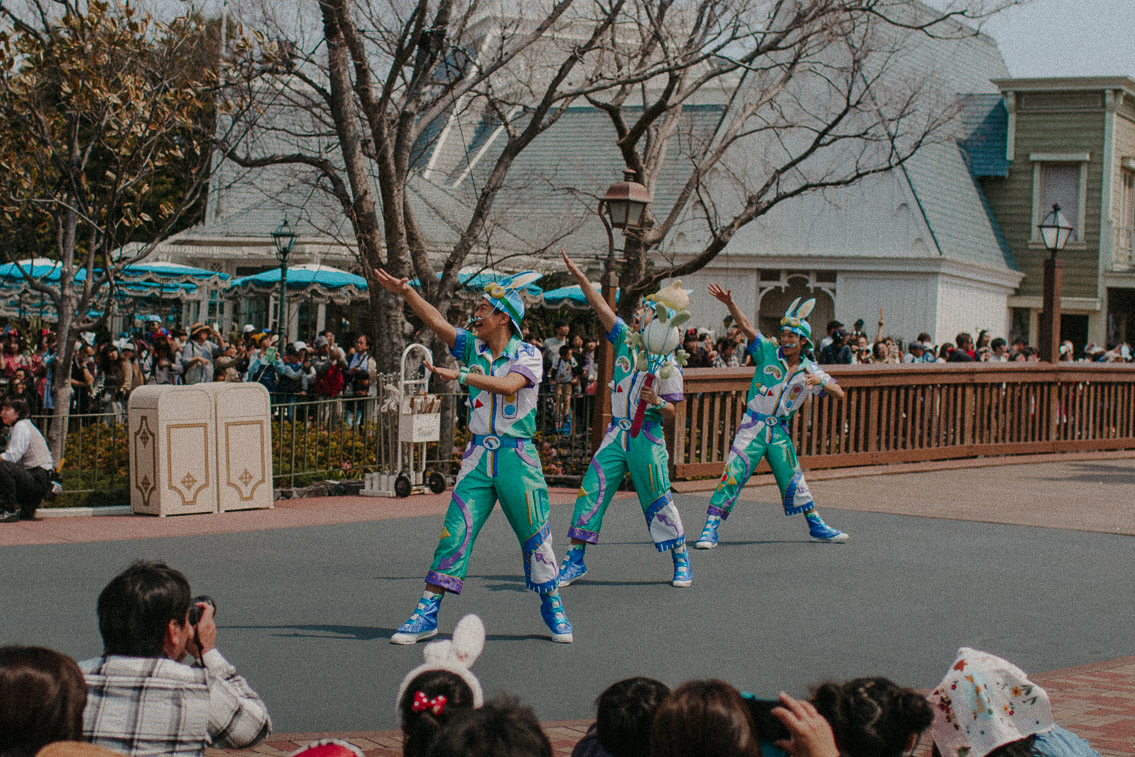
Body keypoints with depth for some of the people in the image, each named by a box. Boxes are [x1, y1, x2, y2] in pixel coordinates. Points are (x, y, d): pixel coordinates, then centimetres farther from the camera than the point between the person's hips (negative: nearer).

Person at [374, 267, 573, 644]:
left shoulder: (528, 355, -5)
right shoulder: (472, 347, 8)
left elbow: (507, 384, -24)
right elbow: (437, 322, -4)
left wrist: (459, 375, -31)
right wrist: (406, 291, -16)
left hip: (517, 456, -3)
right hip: (478, 455, 3)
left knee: (535, 536, 1)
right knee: (455, 531, -3)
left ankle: (552, 606, 18)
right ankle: (427, 613, -1)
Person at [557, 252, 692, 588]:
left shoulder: (668, 363, -6)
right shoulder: (625, 339, 5)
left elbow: (671, 412, -4)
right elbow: (601, 306, 0)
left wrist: (657, 402, -25)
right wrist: (578, 275, -8)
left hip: (647, 437, -4)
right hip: (616, 434, 4)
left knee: (659, 500, -1)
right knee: (592, 490, -2)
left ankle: (682, 562, 14)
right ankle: (575, 560, 6)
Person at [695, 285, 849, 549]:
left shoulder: (810, 370, 4)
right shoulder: (768, 352, -3)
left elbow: (839, 393, 1)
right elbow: (747, 326, -12)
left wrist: (822, 382, -20)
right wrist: (729, 303, -27)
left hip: (780, 432, 3)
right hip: (753, 427, -3)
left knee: (794, 481, 10)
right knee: (732, 476, -11)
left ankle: (816, 527, 26)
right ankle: (710, 529, -8)